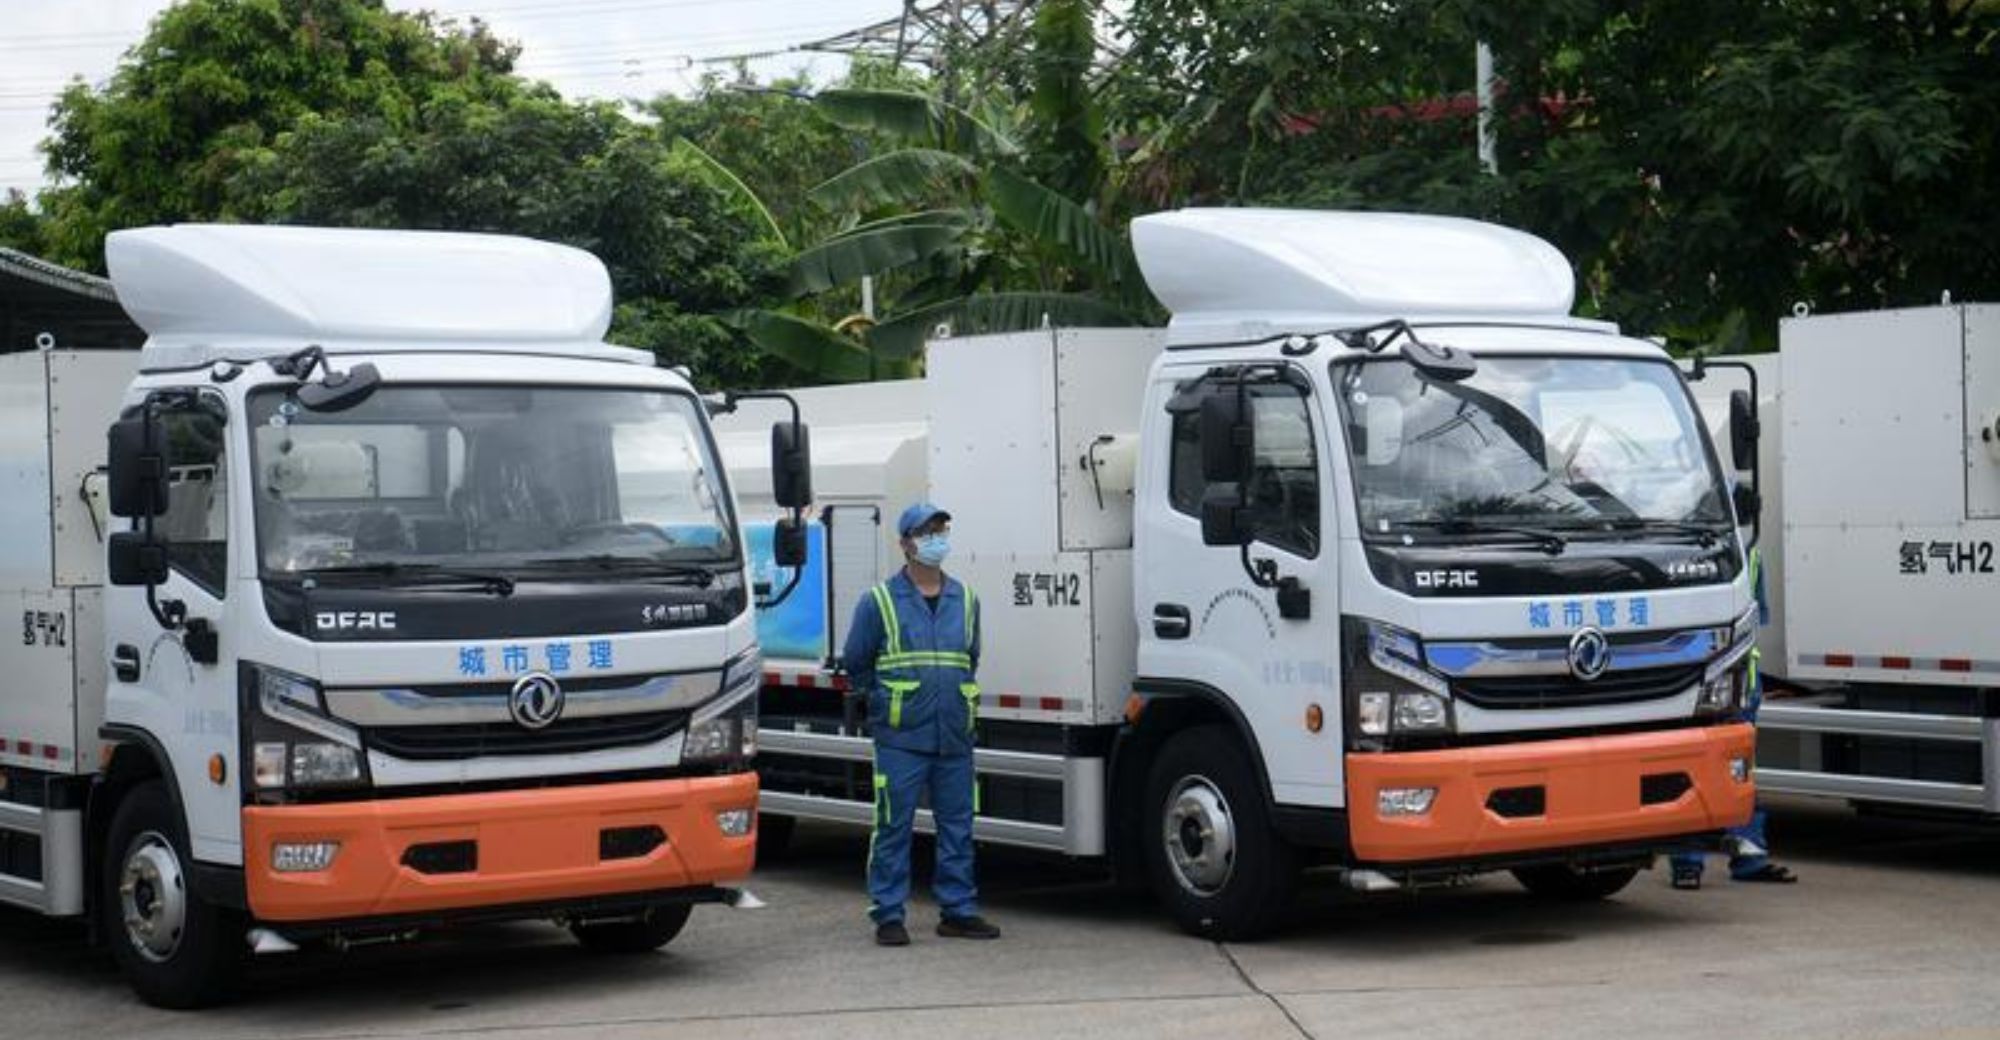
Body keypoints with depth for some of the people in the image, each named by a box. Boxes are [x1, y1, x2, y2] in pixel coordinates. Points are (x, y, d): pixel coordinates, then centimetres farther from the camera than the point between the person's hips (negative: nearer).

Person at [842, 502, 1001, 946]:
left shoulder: (965, 600, 13)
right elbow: (855, 662, 7)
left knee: (957, 826, 7)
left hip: (954, 738, 4)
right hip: (900, 738, -4)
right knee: (893, 827, -3)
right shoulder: (879, 600, 0)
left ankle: (958, 910, 15)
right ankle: (888, 915, 3)